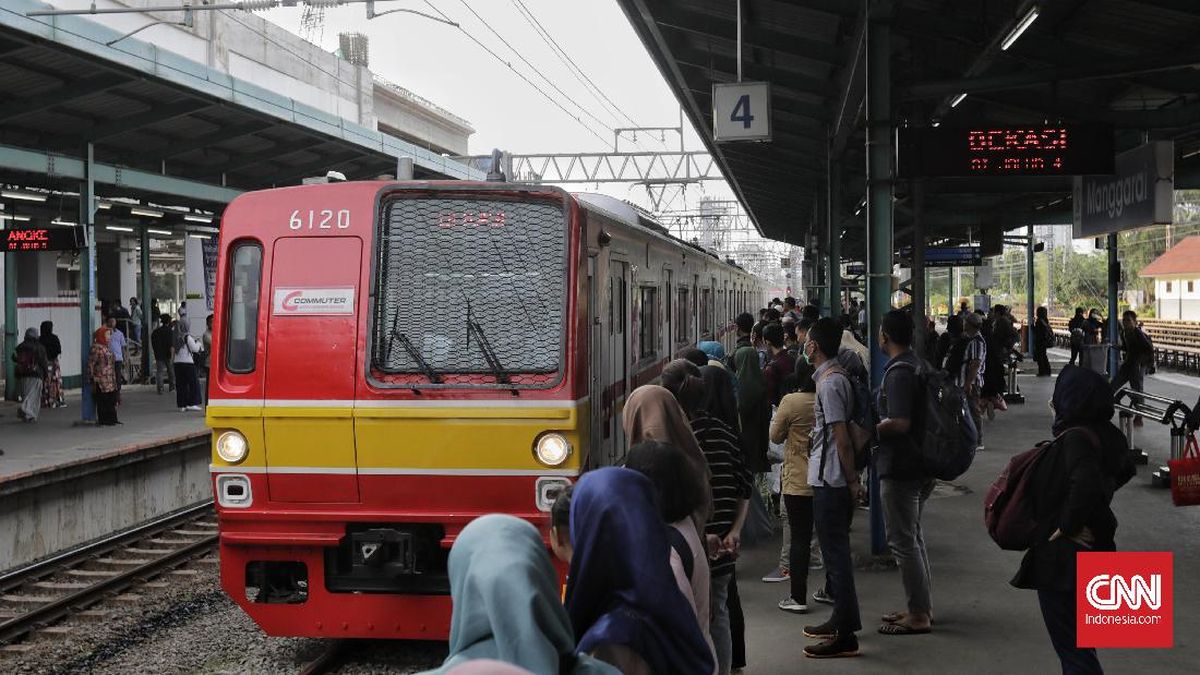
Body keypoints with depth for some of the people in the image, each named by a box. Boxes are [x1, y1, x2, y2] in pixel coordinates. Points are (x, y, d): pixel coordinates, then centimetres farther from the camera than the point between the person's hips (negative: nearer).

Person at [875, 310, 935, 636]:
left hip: (900, 468, -10)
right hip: (920, 464, 10)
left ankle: (918, 615, 4)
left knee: (903, 541, -2)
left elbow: (899, 423, -27)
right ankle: (922, 606, 28)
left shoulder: (898, 372, -20)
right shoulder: (918, 365, 11)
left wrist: (869, 431, -13)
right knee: (913, 537, 19)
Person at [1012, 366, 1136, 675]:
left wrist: (1067, 526, -26)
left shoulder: (1076, 439, -23)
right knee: (1079, 641, 23)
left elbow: (1086, 484, -39)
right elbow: (1125, 470, 23)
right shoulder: (1105, 434, 4)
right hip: (1094, 548, 9)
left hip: (1063, 557, -9)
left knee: (1072, 648, -2)